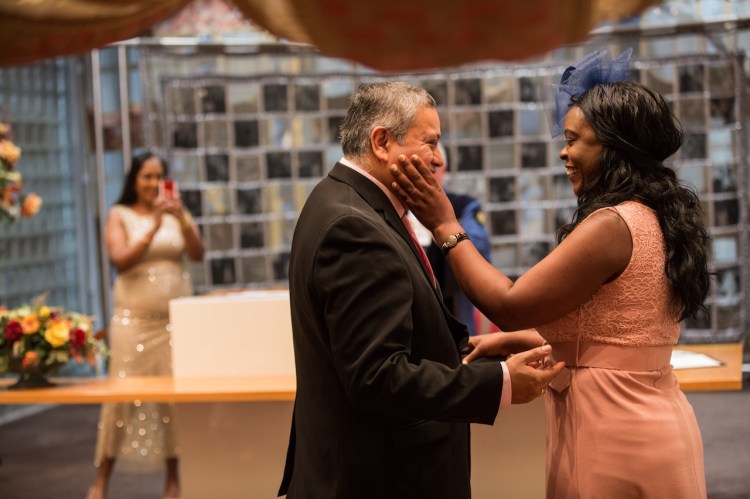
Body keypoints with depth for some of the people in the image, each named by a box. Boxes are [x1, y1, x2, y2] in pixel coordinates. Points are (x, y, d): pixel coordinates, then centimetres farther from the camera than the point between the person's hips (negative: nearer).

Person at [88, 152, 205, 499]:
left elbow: (198, 254, -3)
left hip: (176, 317, 2)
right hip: (134, 317, -2)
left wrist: (181, 218, -18)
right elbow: (121, 260, -11)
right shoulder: (120, 215, 2)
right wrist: (155, 226, -19)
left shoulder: (177, 211, 8)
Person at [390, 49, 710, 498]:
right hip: (653, 423, 9)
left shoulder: (611, 225, -19)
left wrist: (445, 226, -8)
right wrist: (512, 340, 14)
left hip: (615, 436, -9)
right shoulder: (654, 220, 10)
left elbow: (510, 305, -16)